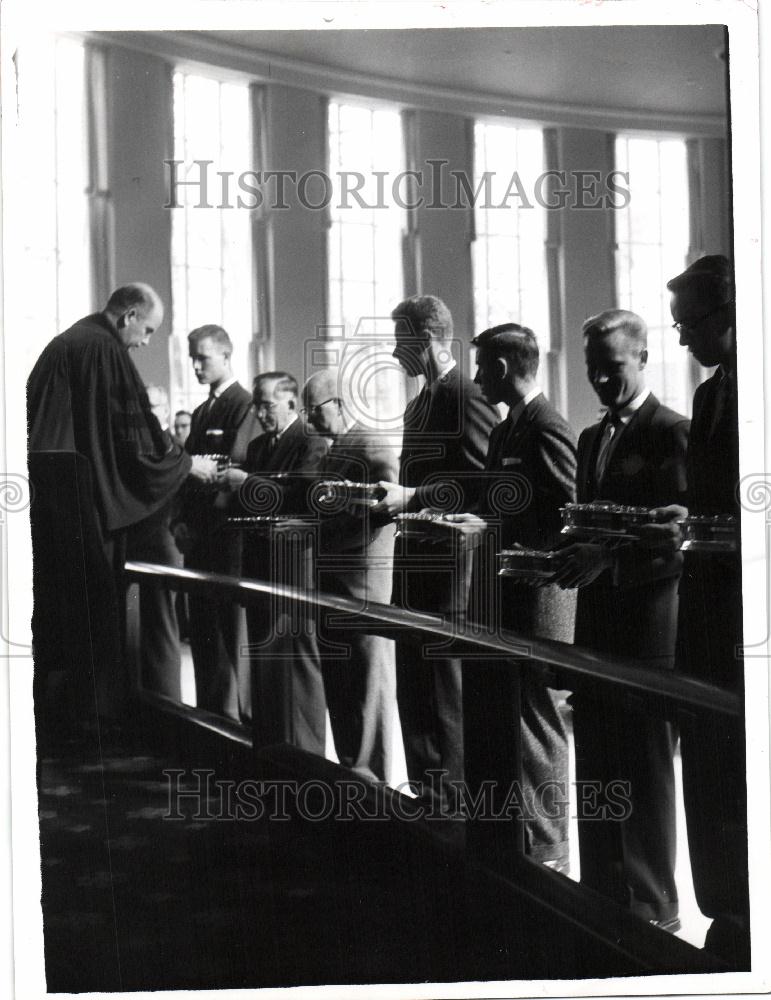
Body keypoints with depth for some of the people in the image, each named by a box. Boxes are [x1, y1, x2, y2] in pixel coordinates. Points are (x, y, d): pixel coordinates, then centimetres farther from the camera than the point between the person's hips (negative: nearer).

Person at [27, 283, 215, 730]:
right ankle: (96, 703, 2)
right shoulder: (104, 348, -10)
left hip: (42, 477, 9)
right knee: (94, 594, -2)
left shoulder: (64, 342, 18)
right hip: (80, 484, -9)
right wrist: (187, 463, 0)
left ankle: (44, 695, 19)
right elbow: (135, 423, -11)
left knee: (52, 590, 13)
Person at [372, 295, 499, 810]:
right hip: (415, 570, 10)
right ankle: (425, 798, 26)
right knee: (414, 693, 15)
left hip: (450, 570, -10)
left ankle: (452, 802, 7)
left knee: (446, 694, -3)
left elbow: (478, 483, -19)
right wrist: (389, 496, 8)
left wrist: (412, 497, -20)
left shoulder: (468, 397, -12)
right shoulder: (421, 402, 17)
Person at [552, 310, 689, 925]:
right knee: (595, 775, 13)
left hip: (648, 628, -8)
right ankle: (601, 899, 25)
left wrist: (608, 560, -22)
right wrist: (570, 556, 6)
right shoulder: (592, 438, 17)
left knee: (646, 777, 0)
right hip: (595, 626, 8)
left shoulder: (673, 434, -8)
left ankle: (651, 912, 11)